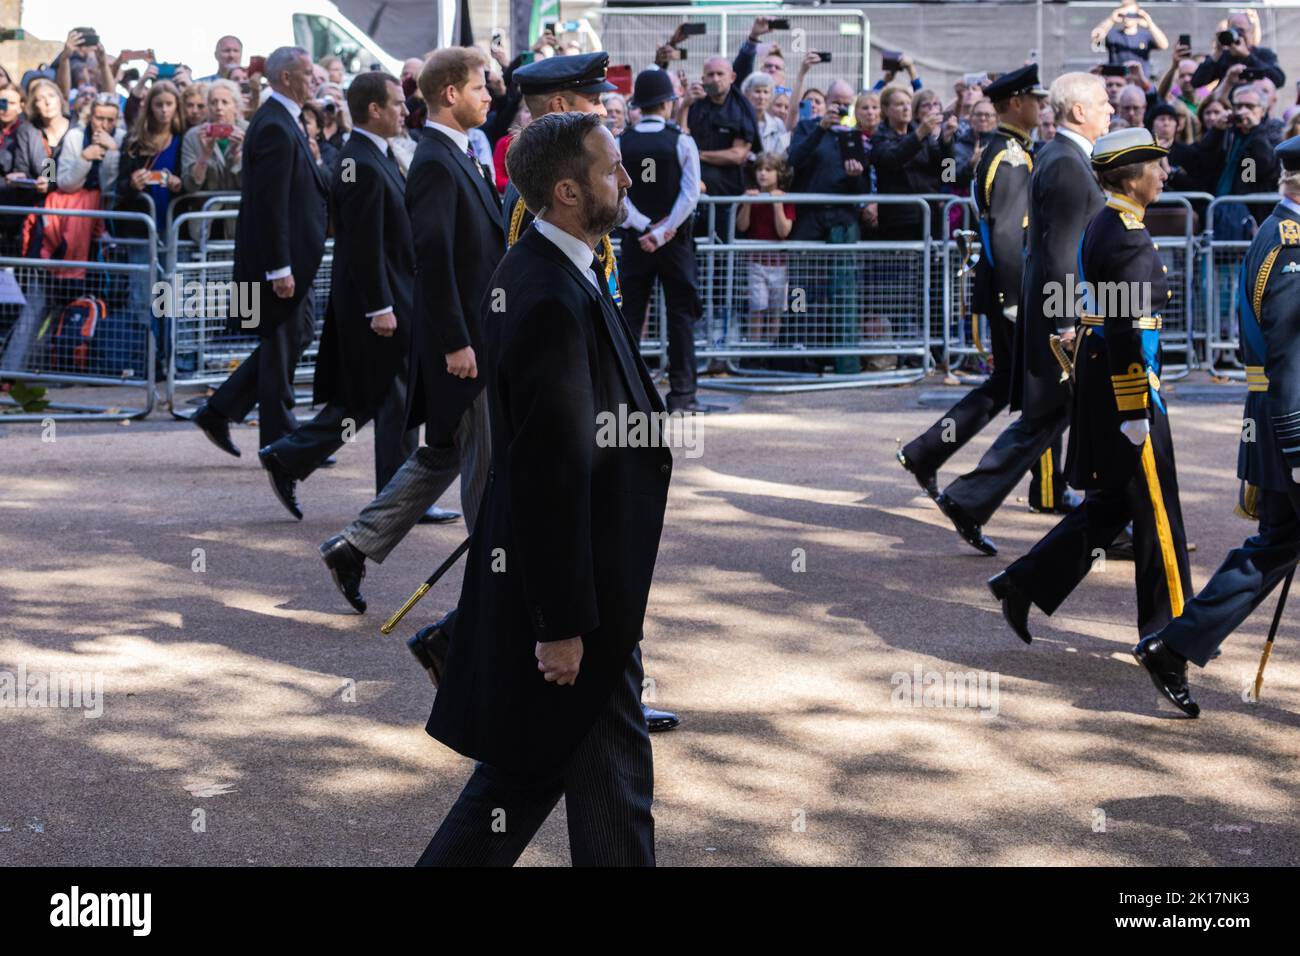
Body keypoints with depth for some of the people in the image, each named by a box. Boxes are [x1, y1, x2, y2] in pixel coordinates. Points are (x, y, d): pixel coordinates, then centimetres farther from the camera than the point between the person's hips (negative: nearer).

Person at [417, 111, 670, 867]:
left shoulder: (552, 274, 8)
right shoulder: (552, 302, -25)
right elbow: (551, 474, -25)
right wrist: (563, 624, -22)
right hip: (570, 594, -10)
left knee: (528, 769, 20)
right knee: (613, 788, 4)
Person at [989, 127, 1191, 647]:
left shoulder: (1102, 225, 13)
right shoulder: (1128, 236, -18)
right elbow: (1126, 329, -22)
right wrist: (1135, 411, -21)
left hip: (1096, 368, 10)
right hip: (1124, 382, -10)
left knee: (1111, 501, 16)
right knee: (1155, 507, 1)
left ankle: (1025, 584, 15)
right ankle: (1166, 629, 11)